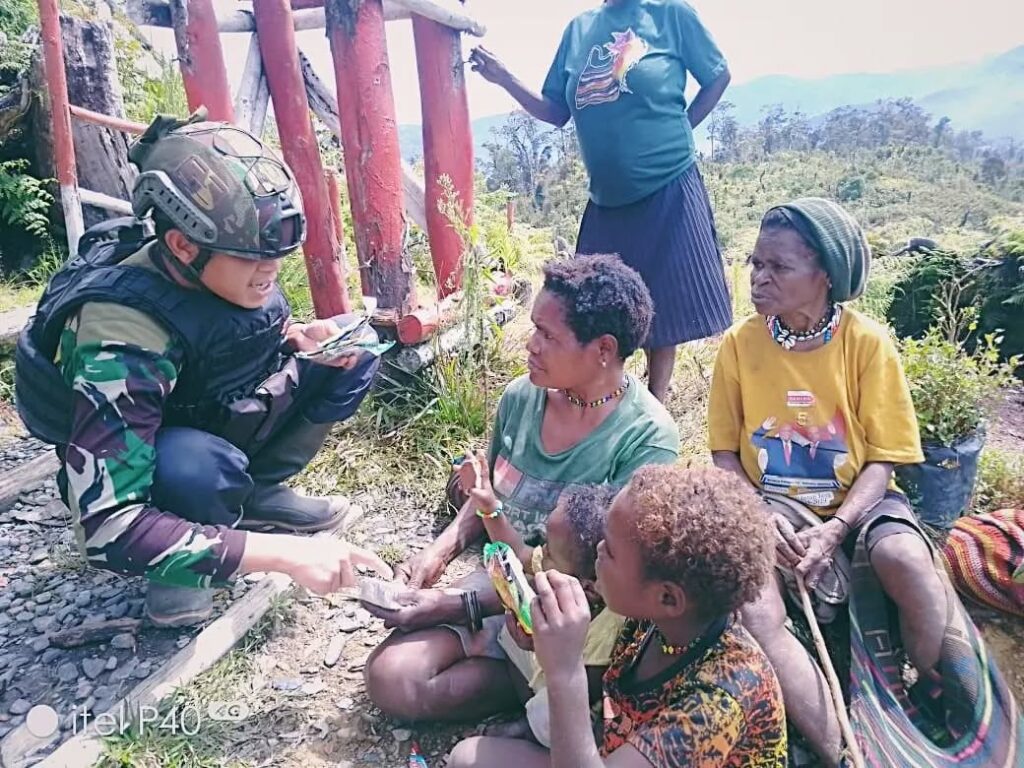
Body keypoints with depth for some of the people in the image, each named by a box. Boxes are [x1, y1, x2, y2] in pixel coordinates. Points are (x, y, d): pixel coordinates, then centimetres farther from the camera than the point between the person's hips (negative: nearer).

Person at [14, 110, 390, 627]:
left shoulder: (231, 266, -18)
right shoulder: (122, 338, -37)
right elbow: (105, 528, -40)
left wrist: (300, 337, -18)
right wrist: (284, 553, -45)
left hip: (220, 419, 6)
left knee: (353, 348, -8)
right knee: (197, 468, -41)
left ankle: (256, 496, 2)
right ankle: (179, 569, -6)